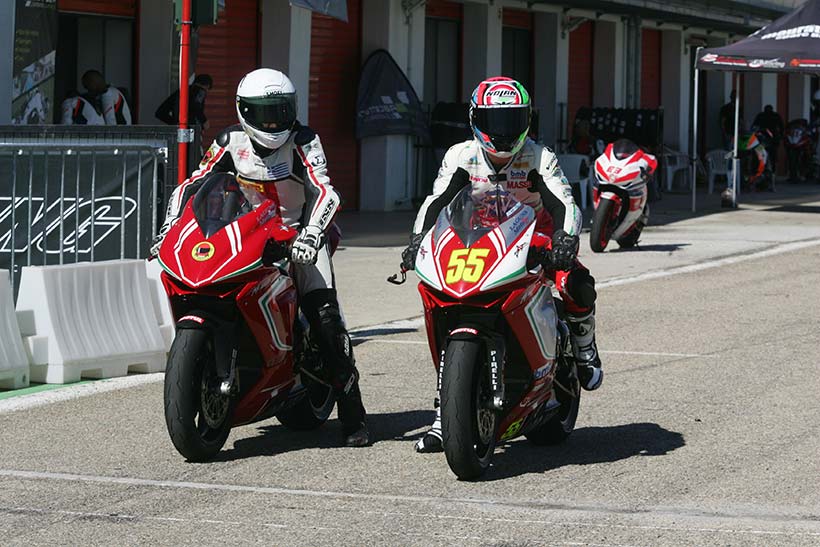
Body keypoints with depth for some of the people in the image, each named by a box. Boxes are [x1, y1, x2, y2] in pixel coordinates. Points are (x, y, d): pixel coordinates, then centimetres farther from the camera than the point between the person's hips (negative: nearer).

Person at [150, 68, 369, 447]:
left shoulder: (303, 141, -11)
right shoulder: (231, 142, -1)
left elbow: (325, 192, -22)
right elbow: (191, 185, 0)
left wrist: (311, 234, -40)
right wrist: (168, 228, -14)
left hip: (299, 234, -3)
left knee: (326, 320, -17)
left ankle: (352, 418, -14)